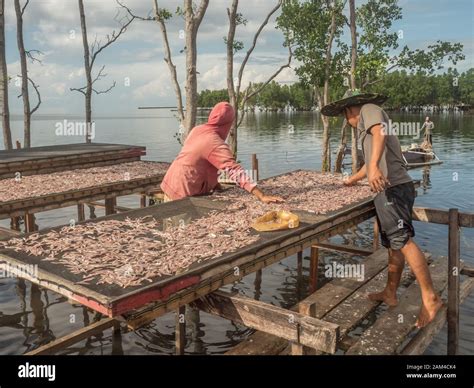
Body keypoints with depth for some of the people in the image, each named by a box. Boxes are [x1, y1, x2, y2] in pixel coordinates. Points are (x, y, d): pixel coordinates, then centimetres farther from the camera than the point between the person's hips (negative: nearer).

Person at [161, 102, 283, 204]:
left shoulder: (197, 130, 3)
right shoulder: (216, 144, -23)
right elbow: (235, 171, -32)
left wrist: (216, 185, 13)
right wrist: (262, 196, -36)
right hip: (183, 193, -8)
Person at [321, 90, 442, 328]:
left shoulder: (369, 109, 5)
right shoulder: (367, 126, 32)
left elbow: (380, 131, -19)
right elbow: (370, 162, 43)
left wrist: (374, 166, -35)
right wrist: (352, 179, 59)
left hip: (392, 188, -10)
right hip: (388, 190, 10)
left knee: (402, 240, -17)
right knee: (393, 244, 12)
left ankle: (430, 298, -18)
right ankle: (390, 294, 19)